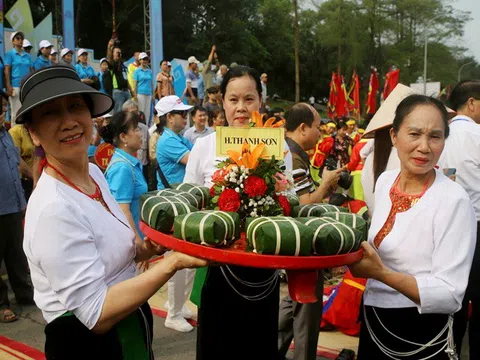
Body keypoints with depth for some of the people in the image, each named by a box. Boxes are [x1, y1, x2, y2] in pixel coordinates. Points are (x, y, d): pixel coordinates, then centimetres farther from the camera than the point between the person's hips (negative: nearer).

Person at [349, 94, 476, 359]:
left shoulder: (453, 200, -21)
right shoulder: (385, 181, -1)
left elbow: (450, 296, -23)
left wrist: (380, 273, -30)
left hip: (421, 337, -6)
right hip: (373, 322, 6)